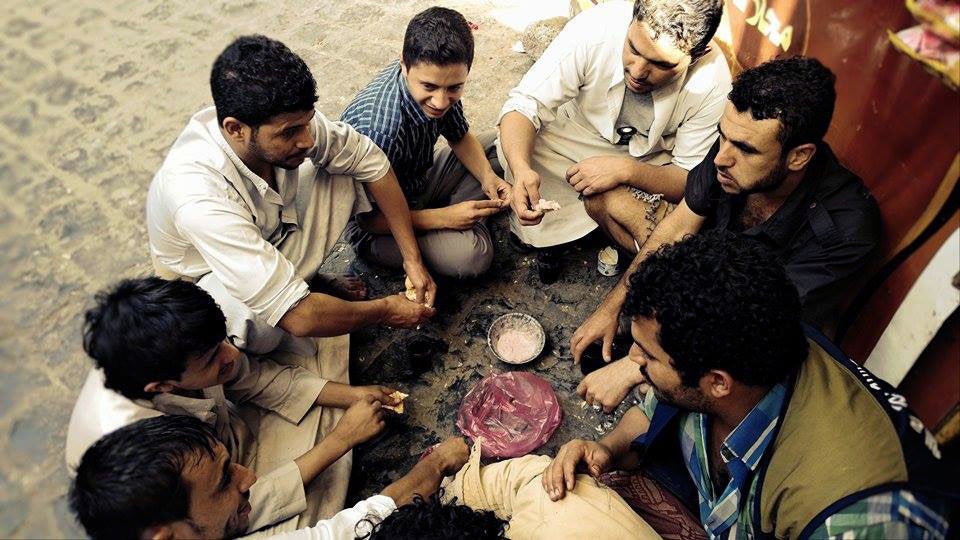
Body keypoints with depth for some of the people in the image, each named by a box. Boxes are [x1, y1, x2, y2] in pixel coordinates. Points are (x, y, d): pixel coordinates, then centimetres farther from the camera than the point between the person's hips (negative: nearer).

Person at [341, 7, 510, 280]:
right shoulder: (379, 130, -39)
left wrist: (487, 176, -16)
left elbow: (460, 136, 2)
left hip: (422, 179, 7)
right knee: (471, 256, -31)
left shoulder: (433, 77, -17)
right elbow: (368, 217, -27)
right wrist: (443, 217, -29)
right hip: (379, 225, -7)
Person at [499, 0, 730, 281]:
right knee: (514, 148, -26)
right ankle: (545, 235, 0)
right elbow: (525, 104, -28)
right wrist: (521, 169, -49)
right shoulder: (594, 27, -31)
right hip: (573, 133, 0)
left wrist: (625, 170, -39)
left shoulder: (713, 82, -29)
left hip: (647, 160, 0)